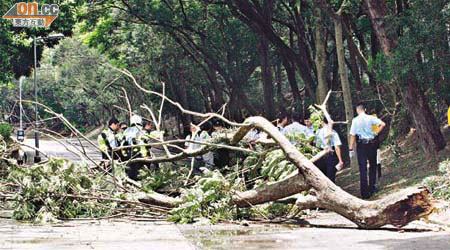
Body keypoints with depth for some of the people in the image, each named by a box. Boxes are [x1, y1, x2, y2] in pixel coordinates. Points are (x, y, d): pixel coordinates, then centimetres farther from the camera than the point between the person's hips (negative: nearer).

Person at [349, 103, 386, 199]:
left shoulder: (355, 120, -5)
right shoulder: (370, 118, -4)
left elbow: (353, 135, -7)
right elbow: (383, 124, -11)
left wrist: (351, 149, -3)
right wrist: (376, 133, 2)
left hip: (361, 145, -1)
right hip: (371, 144, 1)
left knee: (362, 169, 2)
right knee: (372, 166, 17)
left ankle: (365, 193, 0)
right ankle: (372, 188, 16)